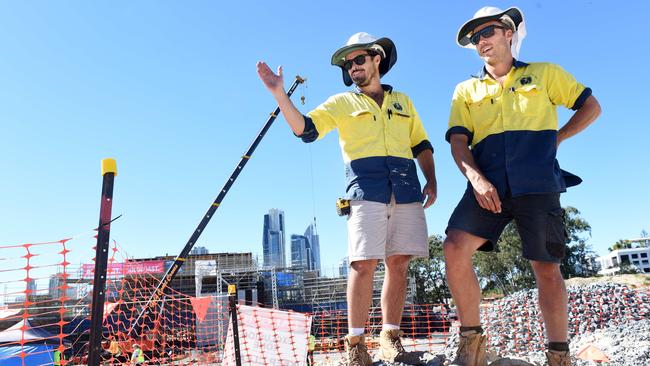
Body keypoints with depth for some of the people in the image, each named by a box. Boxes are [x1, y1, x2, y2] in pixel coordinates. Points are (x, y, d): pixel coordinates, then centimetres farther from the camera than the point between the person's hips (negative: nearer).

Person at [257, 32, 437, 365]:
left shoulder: (402, 101, 24)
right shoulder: (342, 103, 16)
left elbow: (421, 145, 23)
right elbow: (305, 129, 2)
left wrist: (431, 180, 9)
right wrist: (280, 94, -10)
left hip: (406, 190, 3)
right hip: (365, 189, -3)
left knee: (398, 263, 1)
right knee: (364, 263, -10)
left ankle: (390, 338, 13)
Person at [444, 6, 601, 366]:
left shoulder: (544, 73, 15)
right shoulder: (466, 90, 16)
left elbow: (591, 106, 20)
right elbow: (458, 141, 4)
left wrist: (555, 140, 6)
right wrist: (476, 179, -13)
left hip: (537, 185, -1)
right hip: (488, 185, 1)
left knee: (547, 269, 2)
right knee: (455, 248, -17)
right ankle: (471, 337, -1)